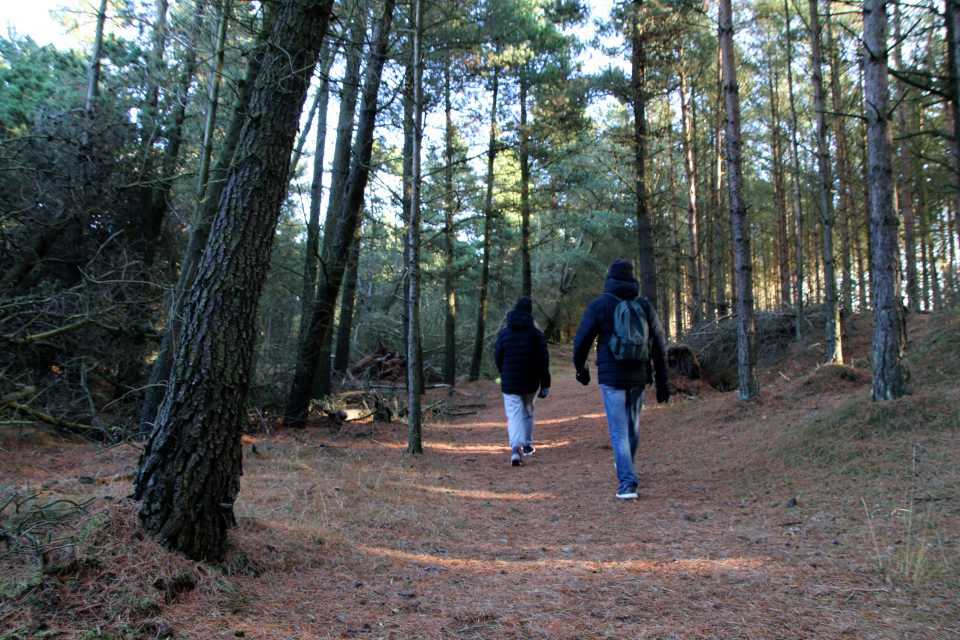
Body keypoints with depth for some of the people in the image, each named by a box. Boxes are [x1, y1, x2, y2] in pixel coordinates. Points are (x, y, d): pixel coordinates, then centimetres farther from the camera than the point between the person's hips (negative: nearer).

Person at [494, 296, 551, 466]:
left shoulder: (504, 333, -1)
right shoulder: (536, 333, -2)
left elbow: (498, 358, 6)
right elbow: (543, 361, -3)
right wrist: (545, 385, 2)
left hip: (510, 384, -1)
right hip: (530, 383, 1)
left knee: (514, 416, -4)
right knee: (528, 413, 19)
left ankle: (515, 448, -22)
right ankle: (527, 445, 31)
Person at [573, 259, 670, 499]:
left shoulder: (599, 305, -4)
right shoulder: (645, 305, 4)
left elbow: (582, 340, -1)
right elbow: (659, 346, 4)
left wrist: (580, 368, 16)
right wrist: (663, 383, 8)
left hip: (611, 376, -4)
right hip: (638, 376, 4)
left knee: (619, 431, 0)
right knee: (632, 425, 21)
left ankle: (627, 483, -7)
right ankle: (625, 467, 41)